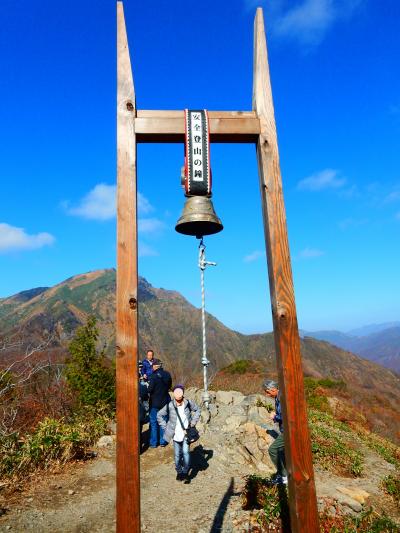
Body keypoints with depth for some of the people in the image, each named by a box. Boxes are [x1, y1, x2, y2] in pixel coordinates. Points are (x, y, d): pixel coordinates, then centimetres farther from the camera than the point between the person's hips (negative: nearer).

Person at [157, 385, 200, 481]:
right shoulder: (170, 406, -16)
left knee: (186, 451, -14)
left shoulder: (188, 403, -13)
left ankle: (185, 472, 2)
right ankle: (179, 472, 32)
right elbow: (159, 415, -3)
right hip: (176, 434, 1)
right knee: (177, 454, 11)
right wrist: (165, 427, -5)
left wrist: (193, 422, 0)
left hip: (186, 433, 0)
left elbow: (197, 410, 6)